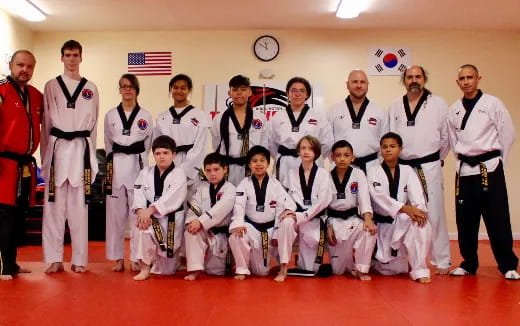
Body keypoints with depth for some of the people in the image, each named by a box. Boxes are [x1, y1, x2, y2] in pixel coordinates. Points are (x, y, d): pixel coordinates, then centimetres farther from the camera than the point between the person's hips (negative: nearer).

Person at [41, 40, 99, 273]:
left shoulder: (91, 89, 10)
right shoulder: (51, 86, 9)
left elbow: (93, 124, 11)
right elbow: (46, 122, 8)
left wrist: (90, 155, 7)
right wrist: (46, 155, 4)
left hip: (81, 149, 0)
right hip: (57, 147, 0)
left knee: (79, 206, 3)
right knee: (54, 205, -1)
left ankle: (79, 259, 11)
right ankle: (55, 259, 8)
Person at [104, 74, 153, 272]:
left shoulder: (145, 116, 5)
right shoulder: (110, 115, 9)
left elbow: (147, 144, 8)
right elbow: (108, 145, 14)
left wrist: (136, 160, 2)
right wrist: (113, 164, 7)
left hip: (138, 166, -1)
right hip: (116, 167, 2)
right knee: (116, 213, 4)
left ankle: (136, 258, 7)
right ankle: (118, 258, 15)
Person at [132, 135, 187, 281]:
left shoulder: (178, 174, -6)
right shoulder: (145, 173, 7)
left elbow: (171, 198, -20)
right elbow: (139, 194, -4)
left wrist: (150, 210, -30)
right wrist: (141, 212, -24)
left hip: (171, 220, -2)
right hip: (150, 218, 2)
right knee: (143, 227, -37)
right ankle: (145, 268, -17)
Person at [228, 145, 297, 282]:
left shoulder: (275, 184, 0)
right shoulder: (244, 184, -1)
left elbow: (282, 206, -4)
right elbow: (238, 205, -14)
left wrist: (278, 233, -12)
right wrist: (238, 224, -34)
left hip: (272, 227, 0)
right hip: (252, 227, 0)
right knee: (235, 237, -29)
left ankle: (283, 269, -12)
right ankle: (242, 269, 0)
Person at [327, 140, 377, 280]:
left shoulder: (358, 174, -3)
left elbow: (364, 197, -17)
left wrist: (367, 218, -34)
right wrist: (327, 226, -7)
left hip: (353, 218, 0)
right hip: (334, 221, 0)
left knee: (369, 229, -37)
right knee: (337, 271, -4)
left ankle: (361, 269, -17)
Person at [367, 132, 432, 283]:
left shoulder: (407, 171, 4)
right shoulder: (373, 172, -3)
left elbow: (417, 194, -11)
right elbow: (380, 197, -19)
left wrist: (419, 209, -33)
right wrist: (404, 208, -33)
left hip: (403, 222, 2)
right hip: (383, 224, -1)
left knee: (421, 223, -34)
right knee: (392, 270, -5)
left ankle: (420, 270, -22)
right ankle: (382, 258, 32)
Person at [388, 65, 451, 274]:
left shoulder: (438, 104, 0)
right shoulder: (395, 107, 9)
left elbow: (446, 136, 2)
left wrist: (436, 161, 4)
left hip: (429, 168, -3)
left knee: (435, 215, -3)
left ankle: (441, 261, 9)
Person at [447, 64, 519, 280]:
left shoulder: (492, 104, -3)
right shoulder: (454, 109, 8)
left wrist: (496, 161, 1)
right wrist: (463, 160, 7)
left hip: (489, 168, -4)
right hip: (464, 169, 4)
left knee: (497, 218, -2)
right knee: (465, 219, 8)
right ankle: (469, 263, 22)